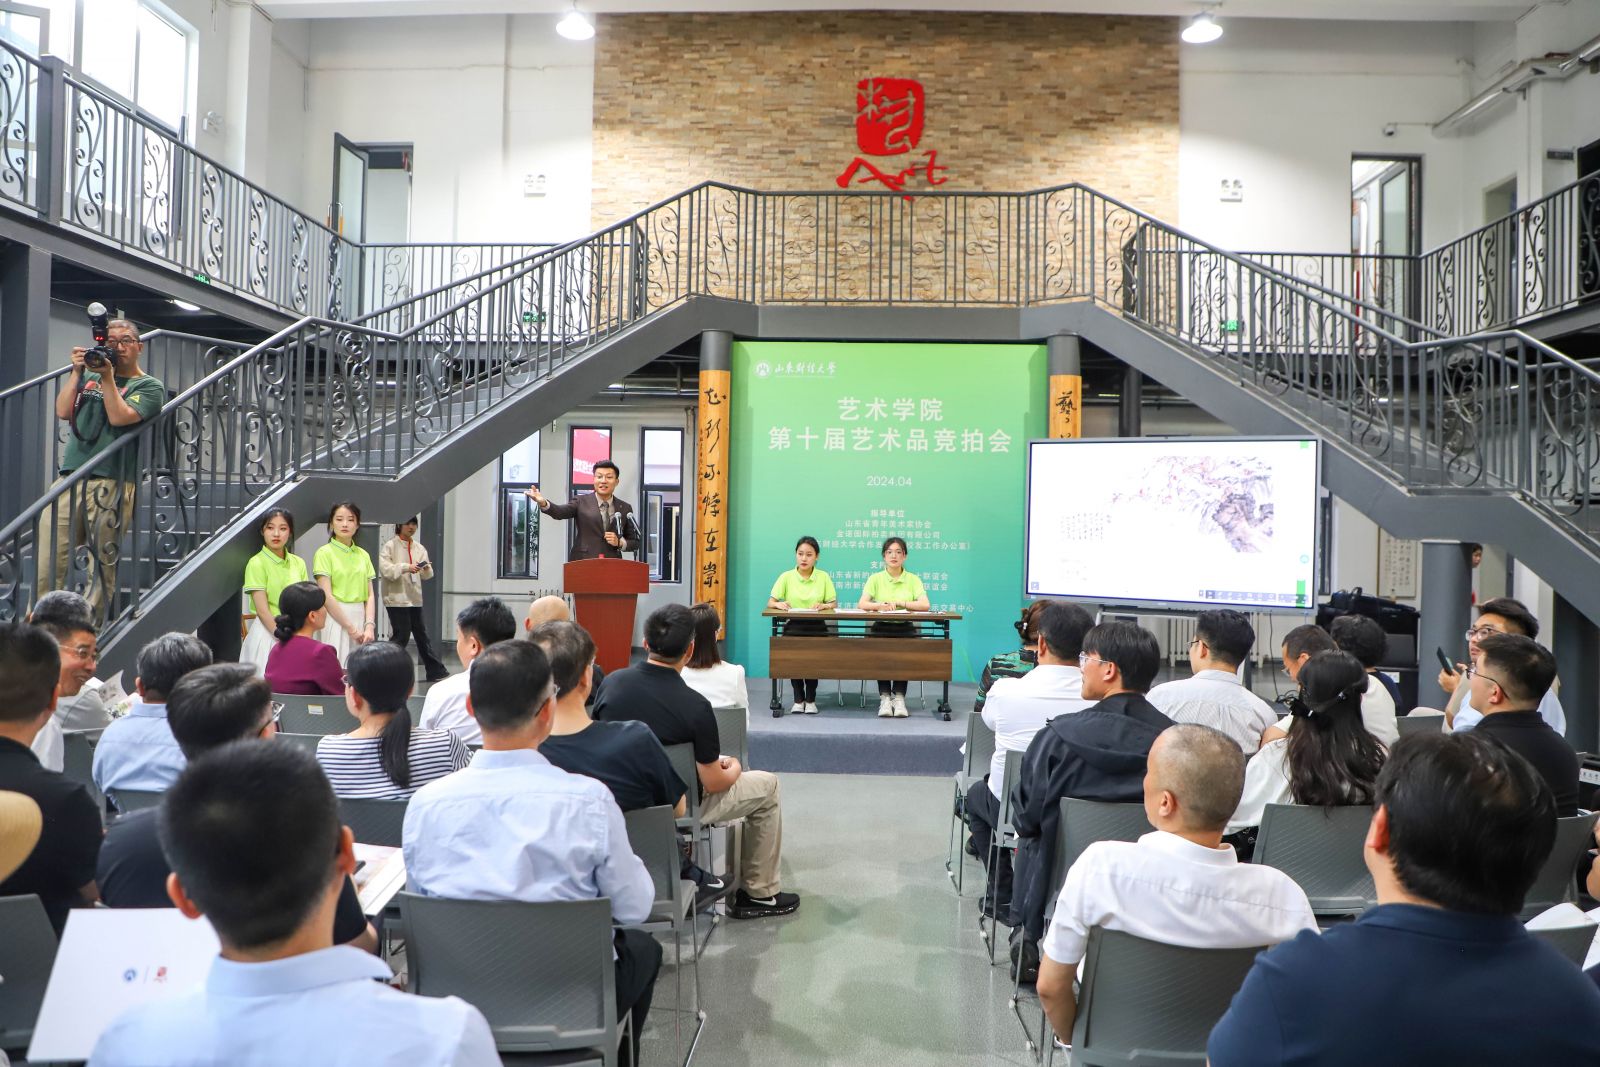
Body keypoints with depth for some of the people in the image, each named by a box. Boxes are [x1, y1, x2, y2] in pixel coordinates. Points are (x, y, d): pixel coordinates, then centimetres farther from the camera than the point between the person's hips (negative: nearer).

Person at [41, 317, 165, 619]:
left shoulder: (149, 386, 7)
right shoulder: (89, 377, 22)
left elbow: (119, 417, -8)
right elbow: (63, 411, 10)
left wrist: (107, 376, -6)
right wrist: (76, 372, 7)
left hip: (111, 483, -4)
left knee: (102, 566, -3)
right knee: (48, 559, -1)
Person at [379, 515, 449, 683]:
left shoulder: (419, 548, 11)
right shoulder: (389, 546, -4)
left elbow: (426, 576, 8)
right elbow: (385, 569, -15)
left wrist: (427, 569, -15)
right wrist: (406, 567, -26)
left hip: (415, 598, 5)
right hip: (397, 598, -5)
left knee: (423, 636, 9)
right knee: (401, 636, -5)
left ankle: (436, 671, 12)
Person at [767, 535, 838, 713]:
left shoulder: (823, 577, 7)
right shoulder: (786, 577, 5)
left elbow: (834, 604, 3)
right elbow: (770, 603, 1)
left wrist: (824, 606, -20)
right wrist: (779, 604, -23)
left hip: (816, 627, 0)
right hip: (793, 626, 0)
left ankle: (810, 699, -7)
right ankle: (798, 699, -8)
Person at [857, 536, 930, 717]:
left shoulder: (913, 579, 6)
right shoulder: (875, 578, 6)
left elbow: (925, 605, -10)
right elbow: (862, 604, -8)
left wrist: (898, 603, -21)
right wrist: (880, 605, -28)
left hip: (905, 628, 0)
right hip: (881, 628, 0)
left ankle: (899, 696, -19)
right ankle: (884, 697, -22)